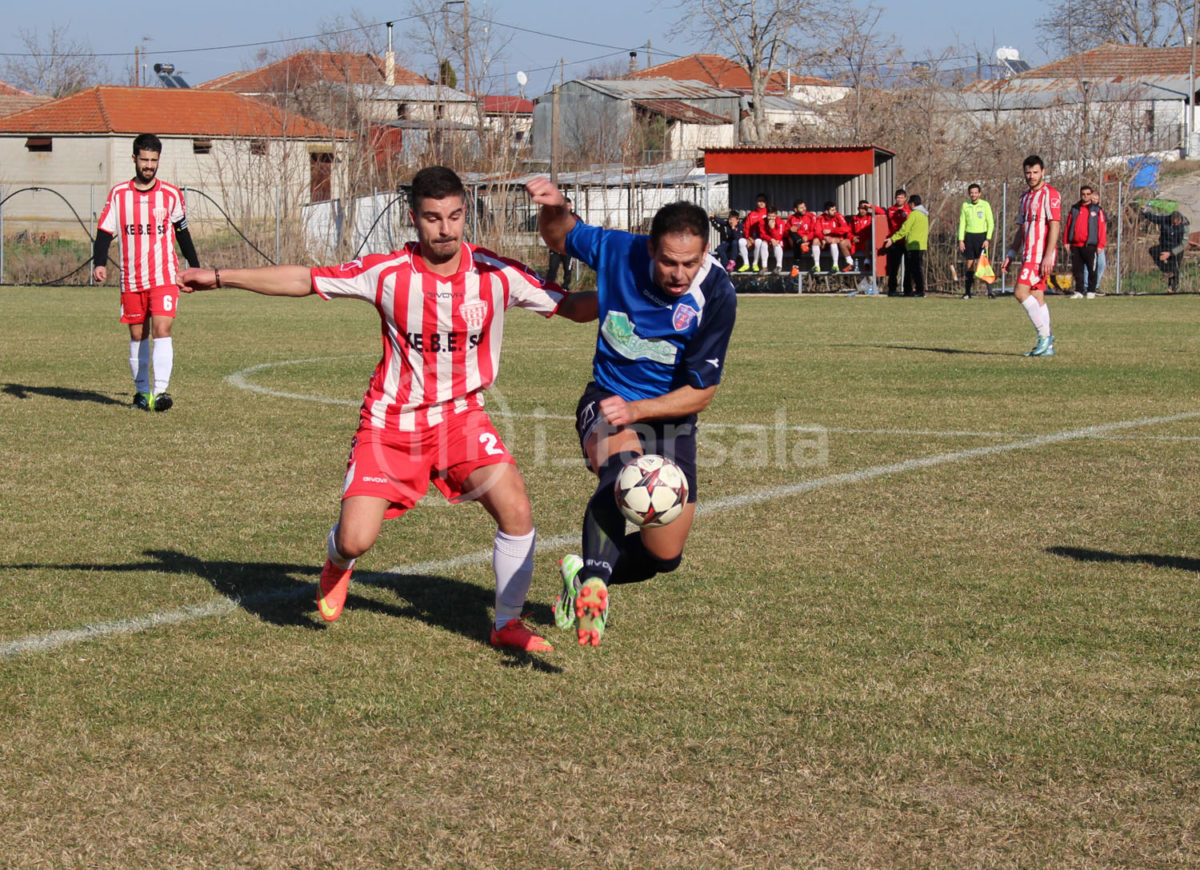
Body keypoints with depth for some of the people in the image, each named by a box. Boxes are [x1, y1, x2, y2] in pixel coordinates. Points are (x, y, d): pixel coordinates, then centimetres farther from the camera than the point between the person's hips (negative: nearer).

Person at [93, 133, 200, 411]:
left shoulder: (171, 194, 4)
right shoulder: (119, 194, 4)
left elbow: (182, 232, 15)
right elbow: (105, 231, 1)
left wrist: (195, 267, 20)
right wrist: (99, 263, -14)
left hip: (164, 277, -2)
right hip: (131, 279, 2)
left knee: (161, 330, -15)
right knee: (137, 336, 9)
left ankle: (160, 390, -23)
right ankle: (142, 390, 20)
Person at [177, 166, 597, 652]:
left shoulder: (496, 275, -11)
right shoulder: (387, 273, -12)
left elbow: (571, 307, -3)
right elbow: (304, 280, -3)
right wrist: (220, 278, -4)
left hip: (461, 415, 1)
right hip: (391, 421, -1)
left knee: (516, 511, -19)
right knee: (355, 539, -11)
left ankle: (508, 623, 3)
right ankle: (338, 565, 30)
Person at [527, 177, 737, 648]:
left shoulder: (716, 297, -20)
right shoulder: (617, 251, -15)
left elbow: (700, 393, -16)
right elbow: (560, 238, 8)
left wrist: (635, 410, -28)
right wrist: (554, 209, -15)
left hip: (670, 417, 1)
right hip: (607, 402, -1)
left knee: (664, 556, 3)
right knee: (623, 467, -39)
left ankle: (584, 576, 29)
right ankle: (595, 578, -41)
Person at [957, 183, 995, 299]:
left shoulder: (985, 205, 0)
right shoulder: (965, 205, 8)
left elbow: (991, 223, -1)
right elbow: (962, 223, 10)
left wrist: (988, 239, -10)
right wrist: (961, 240, 2)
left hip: (982, 235, -3)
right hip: (969, 236, 3)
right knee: (969, 264, 2)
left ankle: (989, 291, -10)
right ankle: (967, 292, 5)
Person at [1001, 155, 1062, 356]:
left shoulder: (1050, 194, -8)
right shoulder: (1025, 197, 19)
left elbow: (1054, 226, -15)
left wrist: (1048, 256, -22)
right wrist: (1011, 255, 18)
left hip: (1041, 255, -9)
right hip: (1028, 254, 9)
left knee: (1021, 292, -17)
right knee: (1037, 297, 6)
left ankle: (1045, 335, -12)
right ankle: (1047, 346, 6)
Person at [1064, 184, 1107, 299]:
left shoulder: (1097, 210, 4)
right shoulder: (1074, 209, 13)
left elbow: (1102, 228, 1)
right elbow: (1067, 225, 14)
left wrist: (1100, 245, -6)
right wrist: (1067, 241, 6)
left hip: (1090, 245, -3)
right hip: (1075, 245, 3)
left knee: (1092, 270, -1)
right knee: (1077, 270, 5)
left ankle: (1091, 291, 7)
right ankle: (1078, 292, 11)